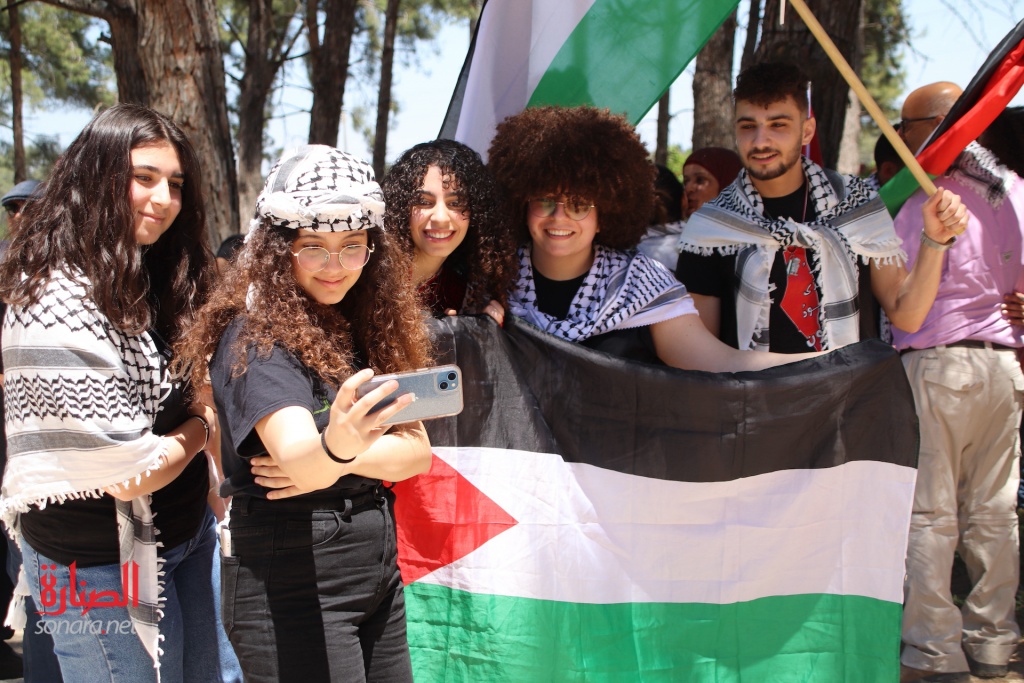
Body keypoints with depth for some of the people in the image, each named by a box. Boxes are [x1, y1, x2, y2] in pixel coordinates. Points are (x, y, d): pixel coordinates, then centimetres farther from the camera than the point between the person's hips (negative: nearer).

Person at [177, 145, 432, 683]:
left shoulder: (365, 330, 8)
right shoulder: (255, 338, -14)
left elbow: (417, 451, 2)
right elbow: (294, 454, -31)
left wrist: (336, 466, -16)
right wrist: (334, 449, -53)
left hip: (379, 573, 7)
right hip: (291, 582, -7)